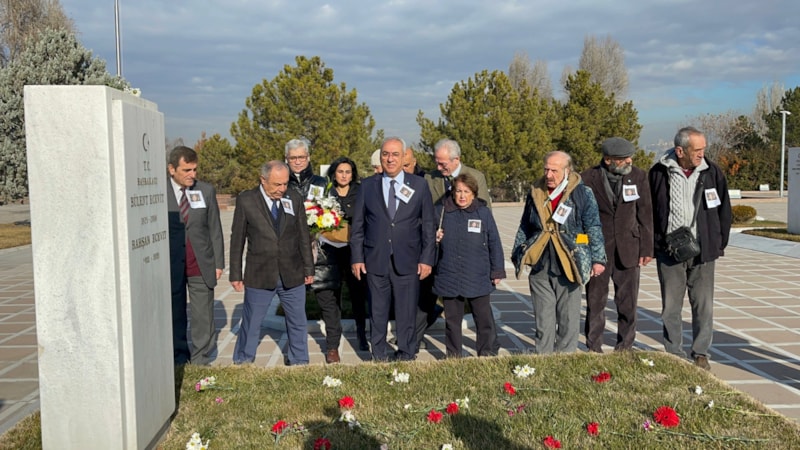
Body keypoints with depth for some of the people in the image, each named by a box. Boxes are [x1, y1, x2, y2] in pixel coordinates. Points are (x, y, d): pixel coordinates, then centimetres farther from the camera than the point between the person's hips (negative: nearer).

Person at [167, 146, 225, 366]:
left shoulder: (206, 191, 3)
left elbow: (215, 229, 6)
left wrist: (218, 263, 2)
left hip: (201, 265, 1)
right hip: (170, 266, -1)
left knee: (203, 319, 4)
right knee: (175, 318, 10)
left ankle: (200, 363, 14)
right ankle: (179, 363, 23)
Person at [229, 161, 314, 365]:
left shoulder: (294, 199, 0)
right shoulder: (246, 200, -6)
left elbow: (304, 237, 6)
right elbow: (237, 239, -1)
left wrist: (309, 268, 7)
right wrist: (236, 274, -1)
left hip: (292, 274, 2)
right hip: (259, 275, -2)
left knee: (298, 323, 13)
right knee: (251, 324, 9)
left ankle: (299, 363, 30)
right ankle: (242, 364, 27)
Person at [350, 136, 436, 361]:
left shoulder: (419, 185, 3)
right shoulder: (367, 185, 5)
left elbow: (428, 225, 4)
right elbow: (358, 226, 6)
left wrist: (427, 259, -1)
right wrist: (357, 258, 0)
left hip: (408, 262, -1)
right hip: (375, 261, 1)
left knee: (407, 315, 7)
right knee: (377, 315, 9)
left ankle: (406, 358, 21)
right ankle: (378, 359, 21)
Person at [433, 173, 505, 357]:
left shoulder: (484, 213, 0)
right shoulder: (443, 212, 3)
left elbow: (494, 243, 3)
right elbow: (436, 241, 16)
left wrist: (497, 271, 2)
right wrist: (435, 238, -7)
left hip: (478, 278, -1)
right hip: (449, 277, 2)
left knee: (484, 318, 6)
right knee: (452, 319, 11)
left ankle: (487, 354, 19)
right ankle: (453, 355, 24)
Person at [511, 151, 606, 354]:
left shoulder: (582, 193, -2)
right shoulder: (535, 193, 7)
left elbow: (594, 229, 0)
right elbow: (524, 228, 17)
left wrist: (598, 259, -3)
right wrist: (518, 254, 16)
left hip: (568, 268, -2)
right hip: (540, 268, 3)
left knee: (568, 320, 6)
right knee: (543, 321, 7)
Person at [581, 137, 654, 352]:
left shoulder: (638, 176, 1)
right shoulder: (588, 179, -7)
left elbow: (645, 214, 4)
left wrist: (646, 248, 2)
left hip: (628, 250, 2)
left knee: (628, 304, 6)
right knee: (595, 302, 7)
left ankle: (624, 350, 20)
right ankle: (594, 350, 19)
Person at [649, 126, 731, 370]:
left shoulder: (712, 172, 2)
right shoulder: (659, 173, -2)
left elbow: (724, 210, 10)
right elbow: (648, 210, 5)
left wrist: (719, 244, 7)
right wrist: (653, 244, 1)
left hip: (703, 252, 1)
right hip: (669, 252, -1)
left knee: (704, 306, 4)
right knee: (671, 307, 6)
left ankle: (700, 353, 19)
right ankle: (674, 355, 19)